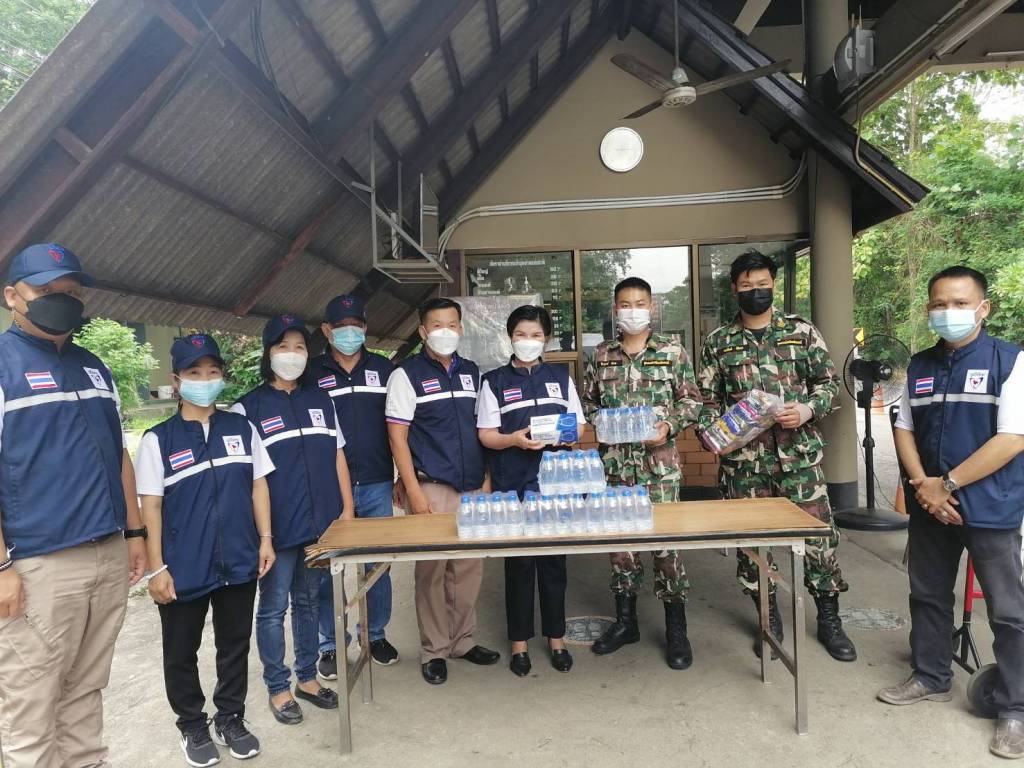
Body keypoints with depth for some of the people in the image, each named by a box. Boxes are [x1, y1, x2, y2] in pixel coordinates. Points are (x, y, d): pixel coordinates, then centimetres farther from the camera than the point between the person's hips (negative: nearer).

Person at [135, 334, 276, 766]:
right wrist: (157, 568, -7)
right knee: (181, 654, 14)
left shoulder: (242, 429, 3)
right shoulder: (158, 439, -5)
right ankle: (193, 727, 34)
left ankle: (230, 719, 34)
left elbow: (258, 486, 7)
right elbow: (150, 506, -5)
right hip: (183, 568, -2)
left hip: (238, 562, 2)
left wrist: (265, 540, 2)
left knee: (235, 647, 15)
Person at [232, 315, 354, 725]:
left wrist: (347, 509, 7)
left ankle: (307, 678, 30)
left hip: (321, 523, 4)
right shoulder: (248, 407, -4)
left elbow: (337, 457, 12)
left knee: (308, 601, 16)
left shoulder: (320, 400, 9)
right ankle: (278, 688, 22)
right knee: (273, 607, 7)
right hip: (278, 528, -4)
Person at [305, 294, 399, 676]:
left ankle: (377, 635, 28)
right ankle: (331, 645, 21)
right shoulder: (311, 372, 2)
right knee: (327, 569, 6)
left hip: (376, 486, 2)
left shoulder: (384, 369, 7)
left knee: (378, 565, 11)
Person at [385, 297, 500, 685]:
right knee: (432, 570, 3)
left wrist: (486, 478, 9)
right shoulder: (407, 374, -3)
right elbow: (397, 436, -7)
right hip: (432, 488, -4)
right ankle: (434, 650, 18)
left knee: (469, 567, 9)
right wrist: (414, 491, -12)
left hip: (472, 488, 5)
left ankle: (462, 641, 25)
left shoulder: (472, 372, 12)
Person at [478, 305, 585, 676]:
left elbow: (579, 426, 10)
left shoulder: (561, 377, 10)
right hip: (512, 486, -1)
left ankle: (556, 638, 24)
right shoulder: (494, 381, 4)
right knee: (518, 563, 5)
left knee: (554, 561, 9)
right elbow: (486, 435, 0)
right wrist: (515, 440, -19)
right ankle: (519, 642, 20)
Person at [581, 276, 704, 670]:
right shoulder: (601, 355, 8)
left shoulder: (672, 350, 1)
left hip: (658, 460, -3)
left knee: (666, 538, -1)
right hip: (613, 461, 3)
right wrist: (597, 422, -6)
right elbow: (588, 402, 14)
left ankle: (676, 629, 15)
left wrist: (670, 425, -12)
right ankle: (625, 621, 25)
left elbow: (691, 400, 3)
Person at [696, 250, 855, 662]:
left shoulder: (802, 330, 4)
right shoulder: (718, 341, 6)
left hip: (799, 453, 0)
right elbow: (708, 400, 9)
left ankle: (829, 618, 23)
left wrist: (808, 410, -12)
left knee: (819, 534, 3)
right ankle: (769, 618, 26)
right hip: (743, 458, 1)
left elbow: (828, 381, 6)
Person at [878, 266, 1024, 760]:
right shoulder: (918, 366, 7)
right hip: (929, 506, 5)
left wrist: (948, 484, -15)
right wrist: (923, 486, -7)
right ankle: (931, 677, 34)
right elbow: (904, 430, 8)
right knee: (927, 596, 17)